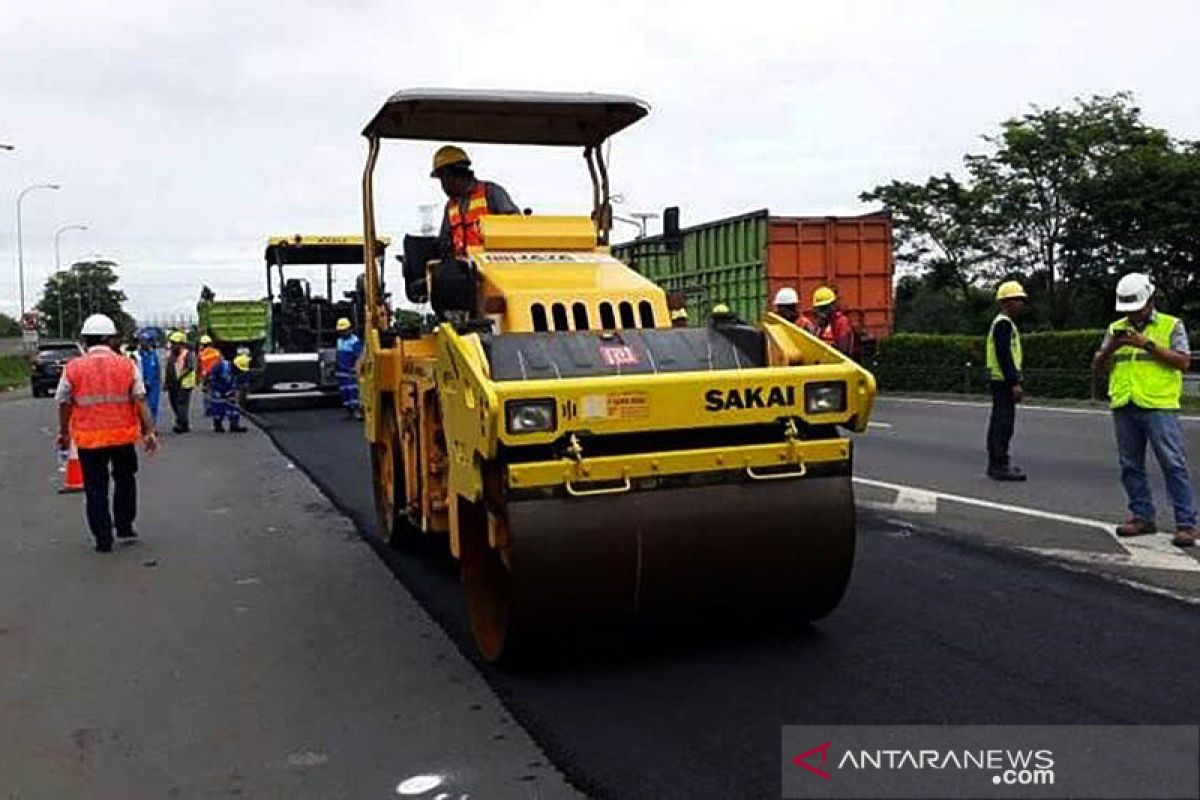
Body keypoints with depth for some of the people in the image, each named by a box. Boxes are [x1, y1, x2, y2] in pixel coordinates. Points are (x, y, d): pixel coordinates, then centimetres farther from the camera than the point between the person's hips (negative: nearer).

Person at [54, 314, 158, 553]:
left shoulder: (73, 368, -3)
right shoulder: (127, 366, -4)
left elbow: (64, 404, 3)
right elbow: (140, 401, -7)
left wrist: (63, 433, 16)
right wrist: (149, 431, -3)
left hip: (88, 438, 0)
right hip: (123, 435, 1)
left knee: (95, 488, 8)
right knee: (125, 480, 22)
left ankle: (103, 539, 11)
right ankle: (125, 527, 25)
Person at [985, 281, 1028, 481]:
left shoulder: (1004, 323, 20)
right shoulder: (1004, 323, -14)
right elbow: (1003, 355, -22)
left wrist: (1018, 381, 22)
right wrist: (1015, 383, -22)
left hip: (1001, 381, 11)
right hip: (1004, 381, -11)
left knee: (998, 422, 12)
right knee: (1004, 422, -10)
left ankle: (995, 464, 18)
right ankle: (1001, 466, -9)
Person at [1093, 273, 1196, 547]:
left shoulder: (1171, 325, 4)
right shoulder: (1115, 329, 15)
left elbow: (1183, 362, -7)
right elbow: (1098, 367, 13)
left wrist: (1148, 344, -14)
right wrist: (1110, 348, -6)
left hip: (1159, 407, -4)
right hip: (1124, 408, 5)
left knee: (1174, 464, -6)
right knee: (1131, 466, 9)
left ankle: (1186, 523, -3)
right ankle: (1142, 516, 18)